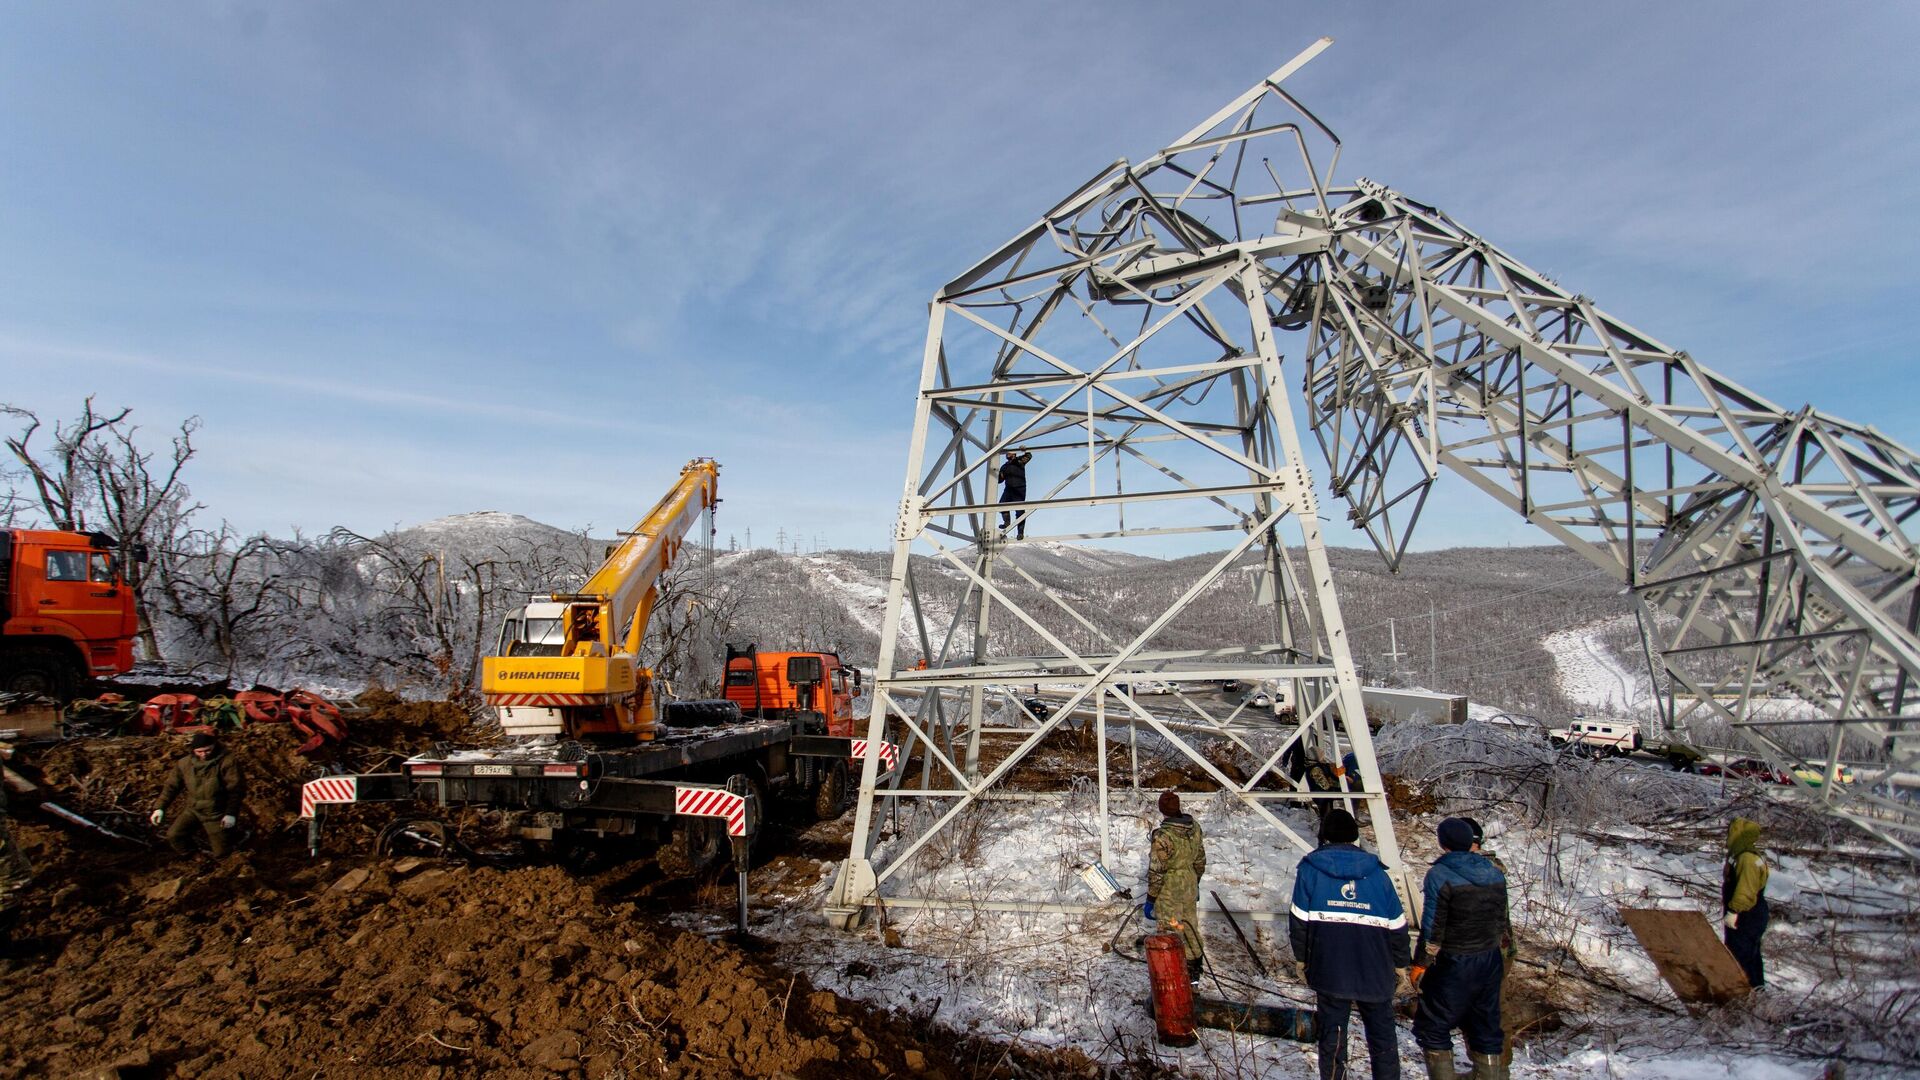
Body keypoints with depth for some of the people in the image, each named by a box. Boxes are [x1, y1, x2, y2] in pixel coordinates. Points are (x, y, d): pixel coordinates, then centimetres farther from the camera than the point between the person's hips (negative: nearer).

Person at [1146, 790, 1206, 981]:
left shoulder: (1163, 836, -28)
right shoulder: (1195, 827, -7)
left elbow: (1156, 871, -21)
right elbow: (1200, 860, 6)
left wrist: (1150, 899, -9)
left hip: (1169, 893, -7)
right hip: (1190, 885, 7)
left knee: (1171, 935, 8)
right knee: (1190, 928, 23)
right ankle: (1193, 972, 40)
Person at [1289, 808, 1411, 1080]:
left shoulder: (1310, 868, -3)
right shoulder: (1376, 871, 2)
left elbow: (1299, 919, -5)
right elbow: (1397, 923, 3)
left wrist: (1300, 958, 6)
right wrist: (1401, 964, 15)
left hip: (1329, 969, -1)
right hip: (1375, 971, 2)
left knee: (1332, 1035, 9)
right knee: (1382, 1035, 15)